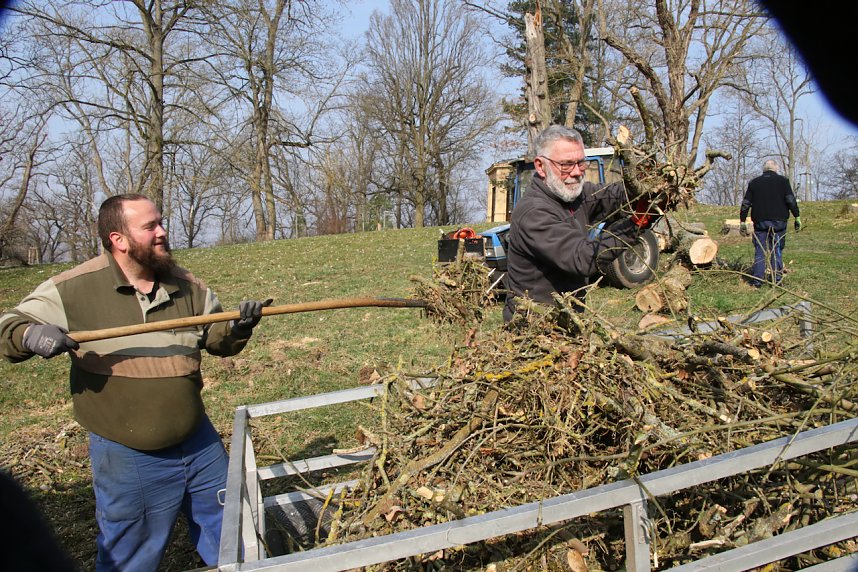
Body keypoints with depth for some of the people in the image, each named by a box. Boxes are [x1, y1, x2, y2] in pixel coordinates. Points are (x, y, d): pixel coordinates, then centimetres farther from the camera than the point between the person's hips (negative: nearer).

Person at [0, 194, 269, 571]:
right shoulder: (74, 289, -12)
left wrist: (237, 329, -14)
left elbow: (217, 339, 9)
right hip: (126, 457, -3)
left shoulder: (185, 285, 1)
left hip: (199, 444, 4)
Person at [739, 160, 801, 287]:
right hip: (778, 221, -1)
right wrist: (797, 217, 2)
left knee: (759, 251, 4)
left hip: (760, 222, 1)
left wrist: (742, 222, 11)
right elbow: (791, 200, -4)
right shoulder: (783, 180, 2)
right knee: (777, 250, 5)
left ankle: (757, 280, 0)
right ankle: (777, 279, 3)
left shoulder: (754, 182, 8)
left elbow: (745, 203, 7)